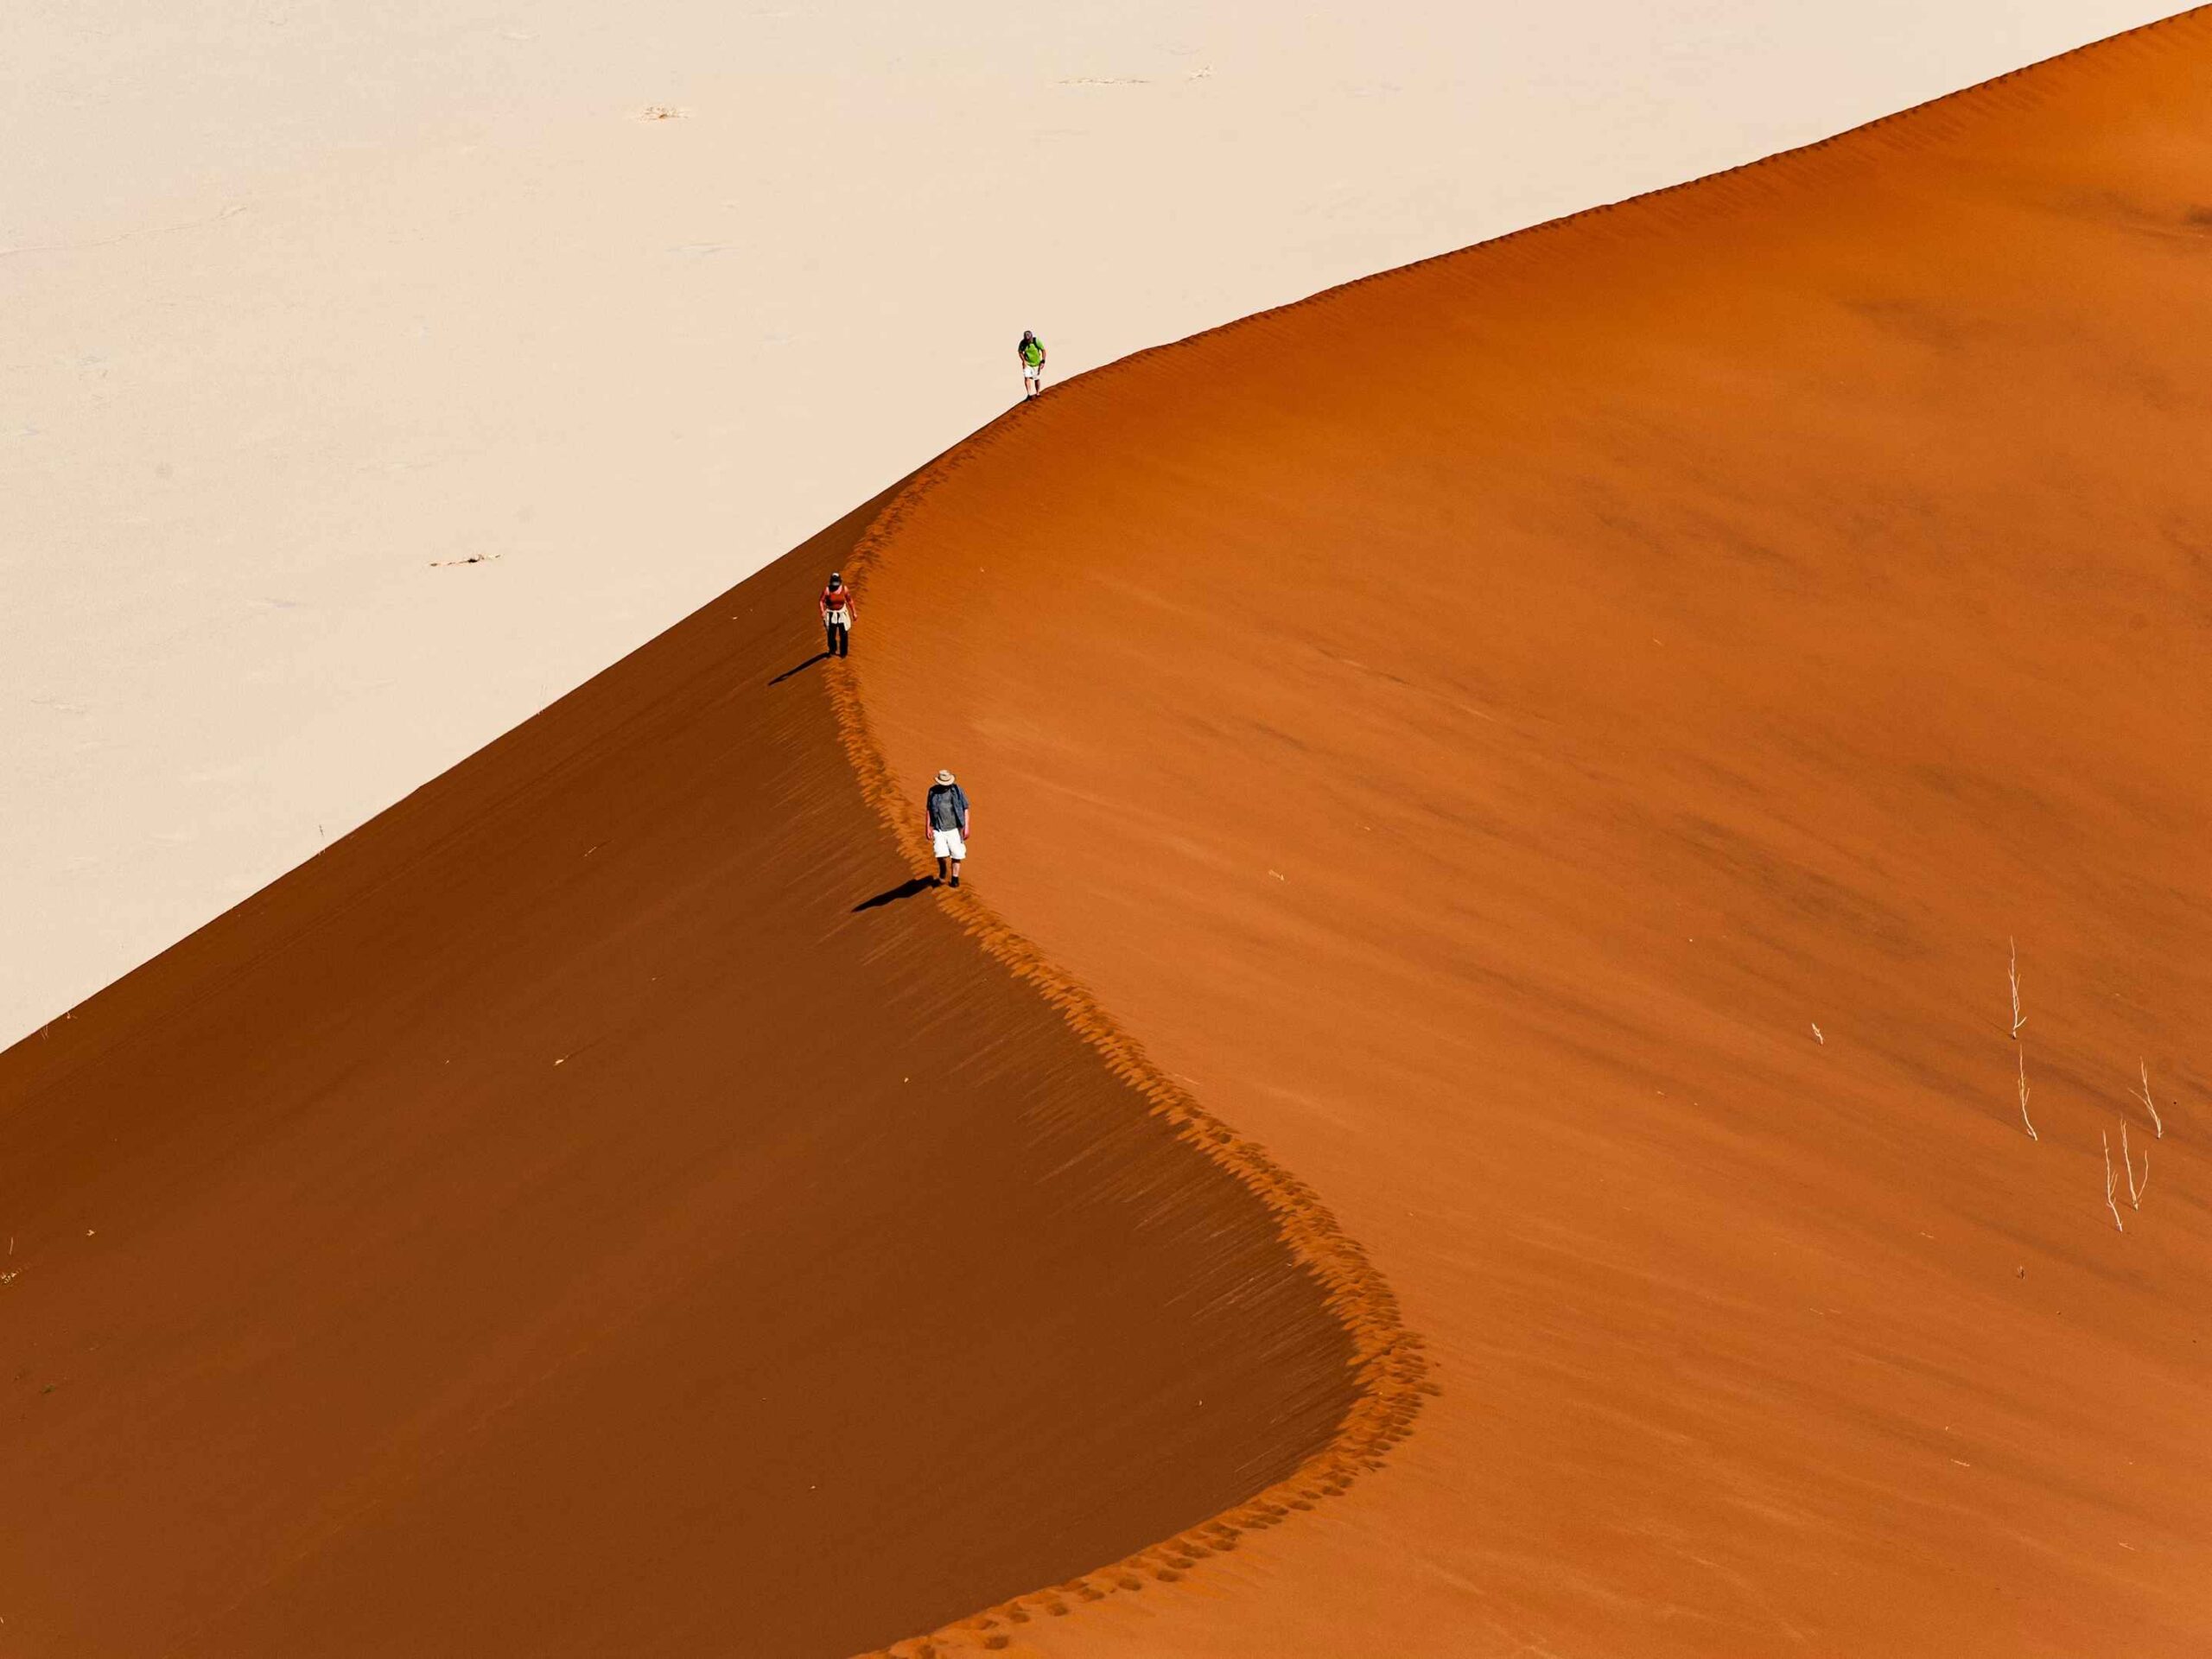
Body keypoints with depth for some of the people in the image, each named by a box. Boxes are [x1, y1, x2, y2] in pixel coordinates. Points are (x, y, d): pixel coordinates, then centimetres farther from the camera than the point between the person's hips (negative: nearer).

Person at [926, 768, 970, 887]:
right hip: (939, 830, 0)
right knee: (941, 855, -12)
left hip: (954, 829, 0)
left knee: (956, 855, -1)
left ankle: (955, 878, 16)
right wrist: (928, 827, 5)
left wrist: (966, 827, -5)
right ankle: (942, 875, 16)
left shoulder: (957, 790, -2)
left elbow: (965, 809, 1)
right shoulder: (933, 791, 2)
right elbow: (929, 810, 10)